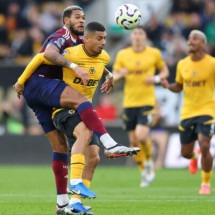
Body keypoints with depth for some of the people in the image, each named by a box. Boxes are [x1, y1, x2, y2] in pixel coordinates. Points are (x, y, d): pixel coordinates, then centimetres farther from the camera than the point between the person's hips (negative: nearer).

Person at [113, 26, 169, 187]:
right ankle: (145, 172, 26)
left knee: (141, 136, -20)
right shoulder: (122, 55, 3)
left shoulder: (154, 53, 0)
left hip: (147, 101, -3)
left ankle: (149, 162, 9)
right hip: (129, 103, 3)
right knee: (134, 141, 6)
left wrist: (157, 78, -10)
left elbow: (165, 71, 12)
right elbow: (114, 77, 7)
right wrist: (120, 75, -17)